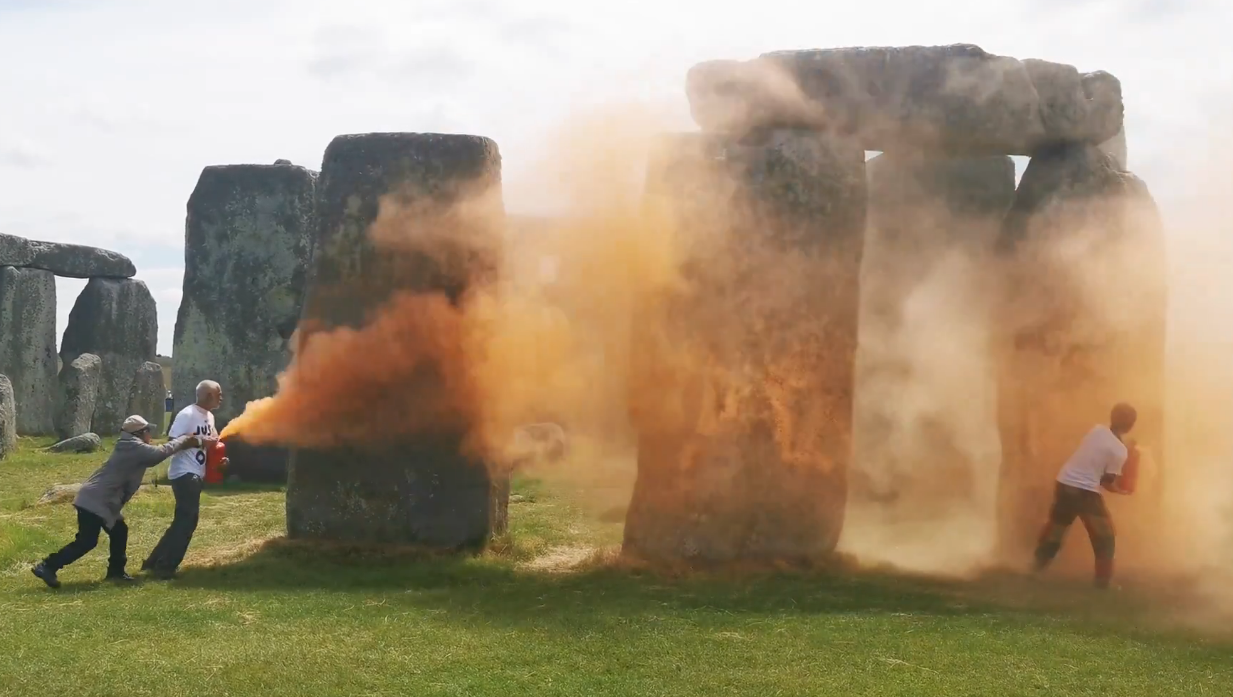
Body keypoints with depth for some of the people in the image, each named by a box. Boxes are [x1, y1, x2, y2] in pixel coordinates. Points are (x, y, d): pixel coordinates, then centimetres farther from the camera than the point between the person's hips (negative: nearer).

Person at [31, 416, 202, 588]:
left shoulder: (130, 447, 17)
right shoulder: (135, 448, -12)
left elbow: (154, 454, 21)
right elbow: (161, 453, -19)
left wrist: (182, 442, 12)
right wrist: (184, 440, -5)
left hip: (100, 500, 11)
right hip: (95, 501, -11)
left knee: (119, 531, 17)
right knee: (86, 541, -10)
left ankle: (115, 571, 23)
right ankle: (47, 567, -10)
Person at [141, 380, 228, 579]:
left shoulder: (209, 417, 14)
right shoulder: (187, 414, -15)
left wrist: (218, 458, 4)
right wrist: (201, 440, -23)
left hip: (196, 474, 10)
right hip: (184, 473, -10)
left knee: (184, 520, 13)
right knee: (187, 520, -11)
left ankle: (155, 561, 20)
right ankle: (165, 566, -5)